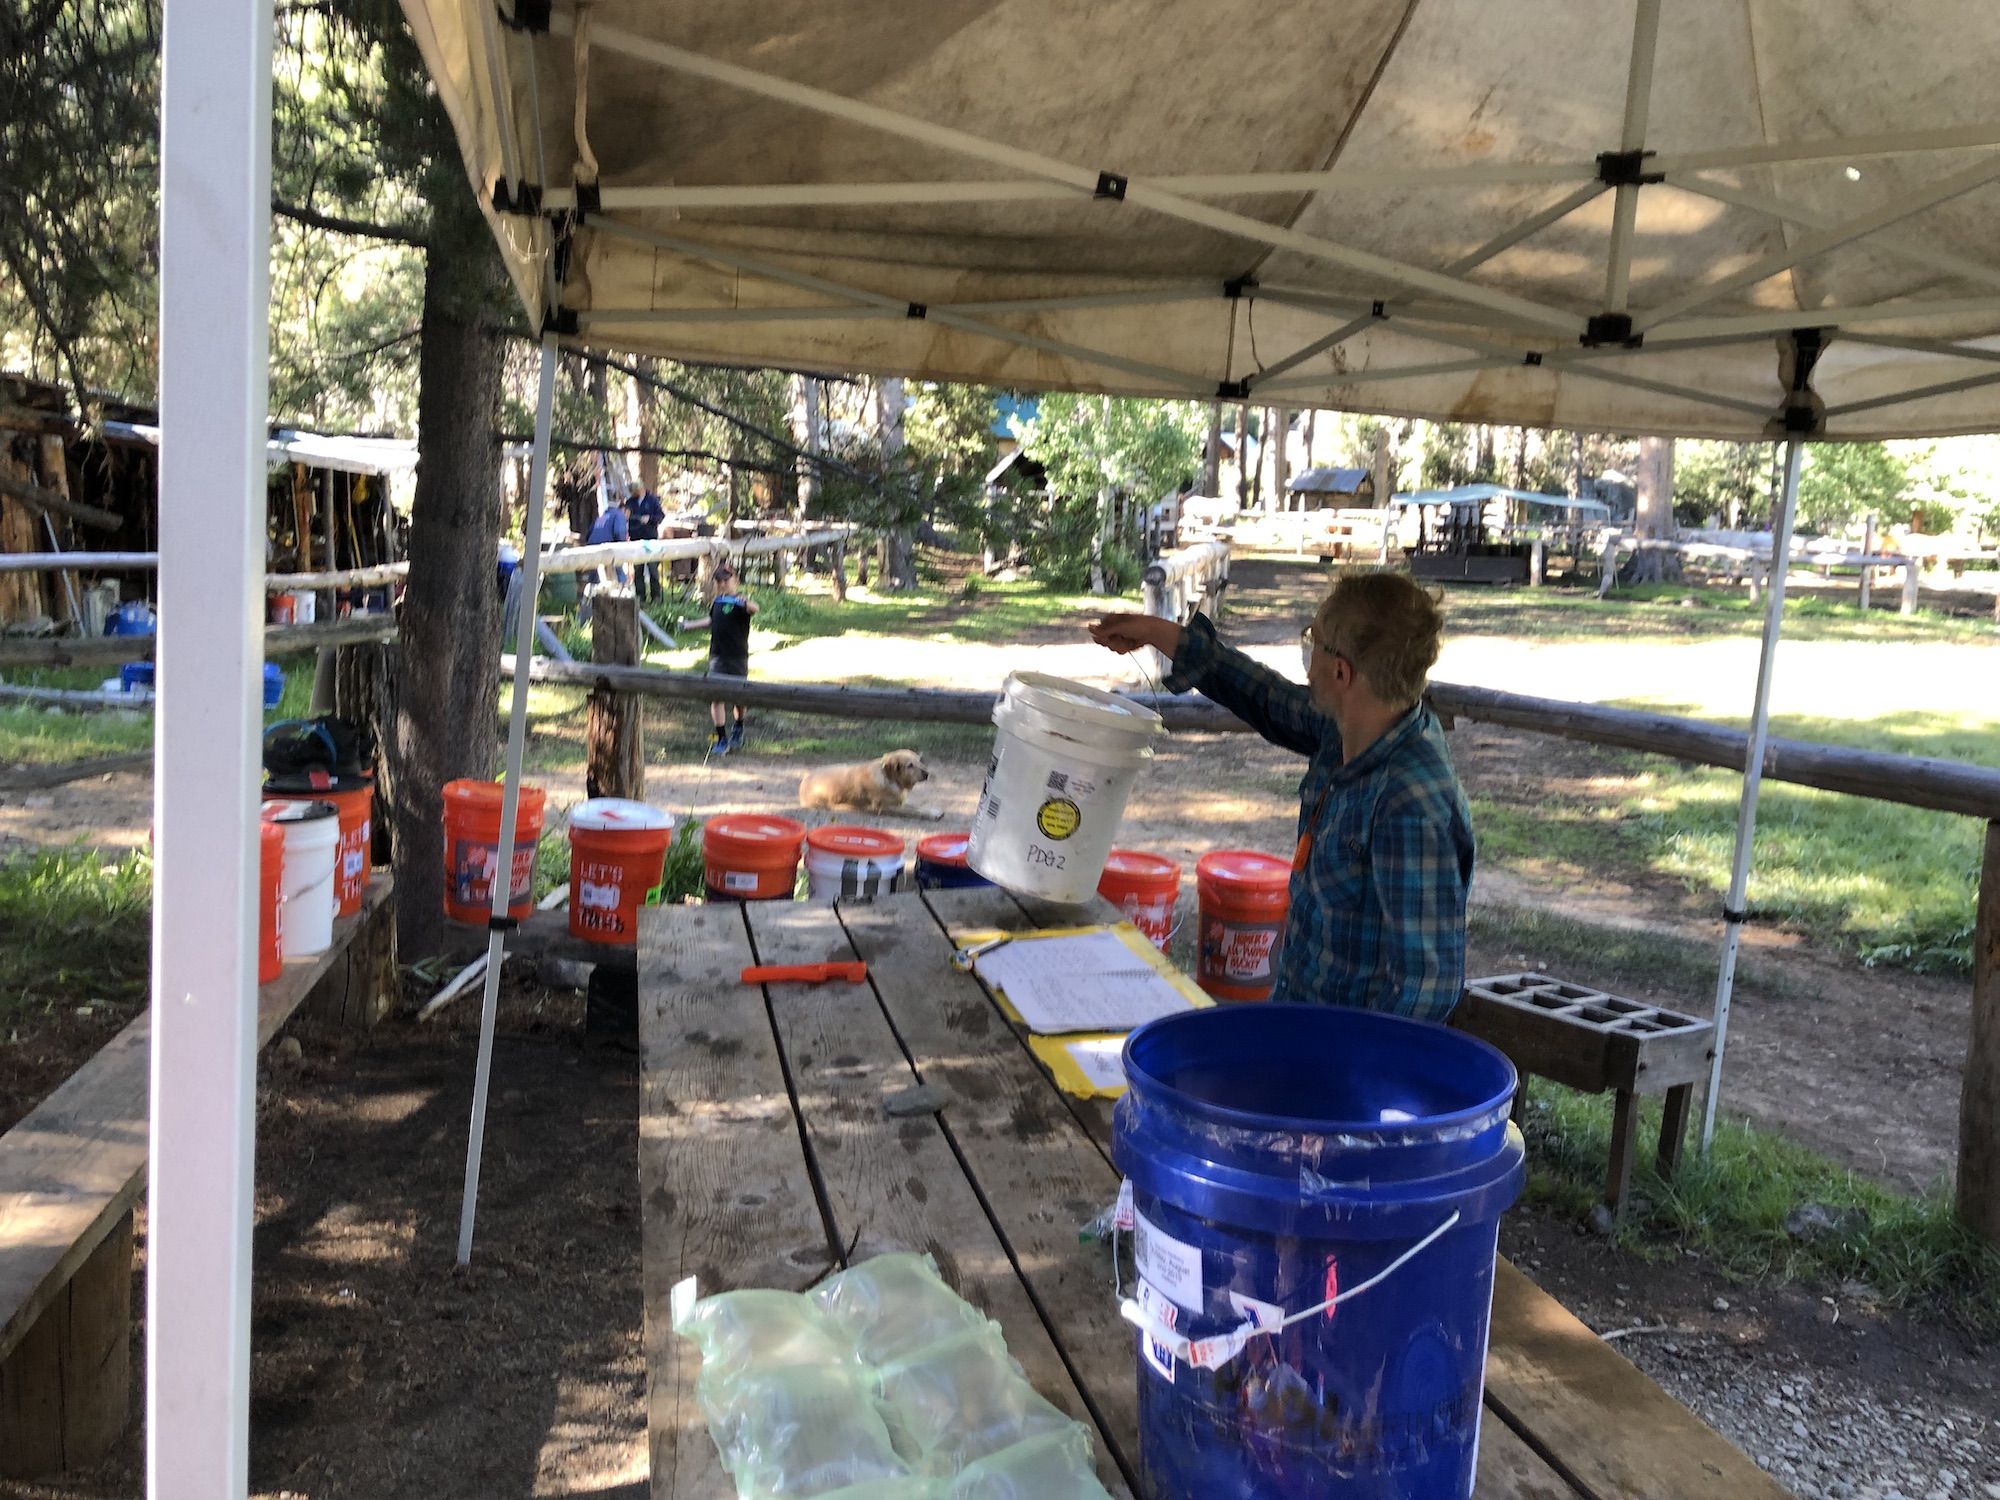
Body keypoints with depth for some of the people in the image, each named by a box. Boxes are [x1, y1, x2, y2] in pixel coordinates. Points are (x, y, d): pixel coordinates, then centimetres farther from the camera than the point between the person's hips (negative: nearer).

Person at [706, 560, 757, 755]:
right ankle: (721, 739, -7)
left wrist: (748, 603, -58)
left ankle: (738, 728, 38)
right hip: (717, 656, 4)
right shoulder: (717, 601, 7)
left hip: (738, 657, -4)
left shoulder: (740, 602, -11)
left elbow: (754, 608, -36)